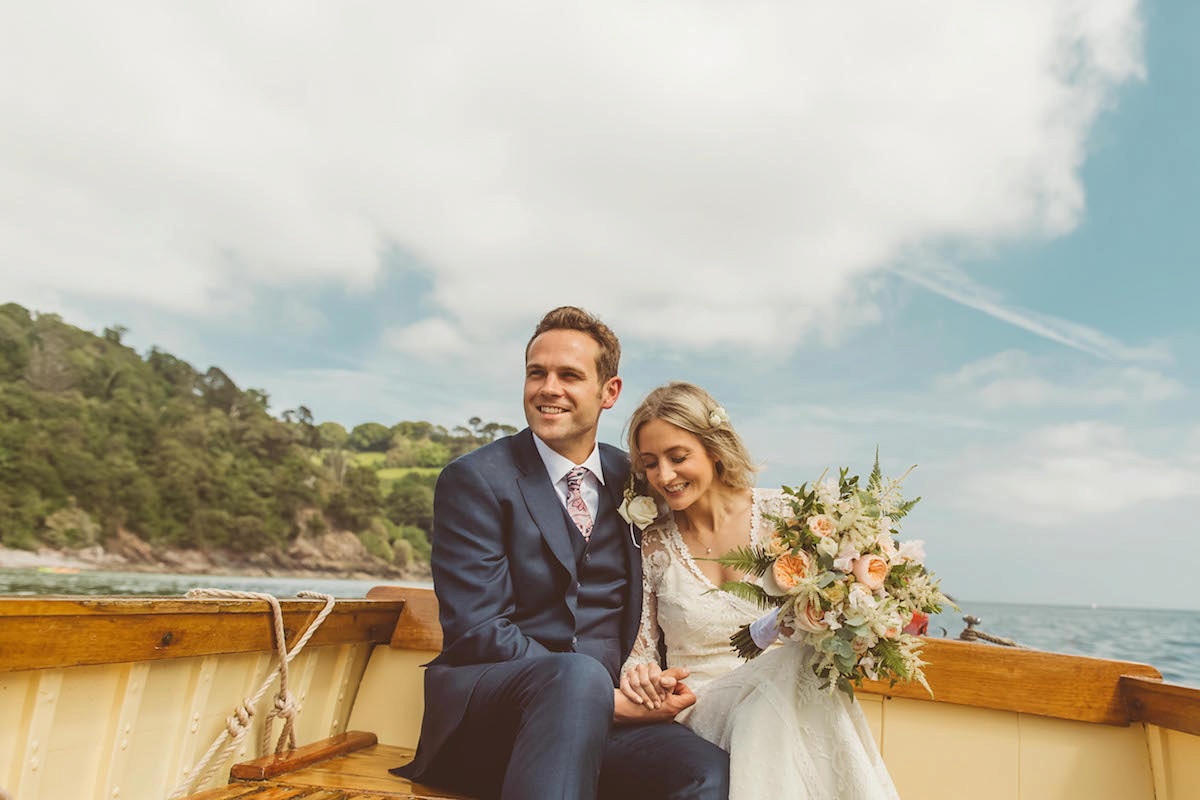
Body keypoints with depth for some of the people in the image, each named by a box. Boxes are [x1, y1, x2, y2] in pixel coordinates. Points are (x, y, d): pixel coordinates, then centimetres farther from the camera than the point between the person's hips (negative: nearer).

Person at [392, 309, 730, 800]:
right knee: (577, 675, -35)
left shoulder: (633, 478, 11)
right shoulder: (474, 480, -4)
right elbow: (477, 631, -11)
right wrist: (605, 697, -17)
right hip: (486, 713, -2)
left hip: (608, 716, 3)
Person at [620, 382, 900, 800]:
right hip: (695, 713, -1)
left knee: (800, 665, -33)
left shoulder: (779, 514, -1)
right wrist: (638, 672, -18)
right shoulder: (651, 543, 1)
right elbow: (640, 648, 6)